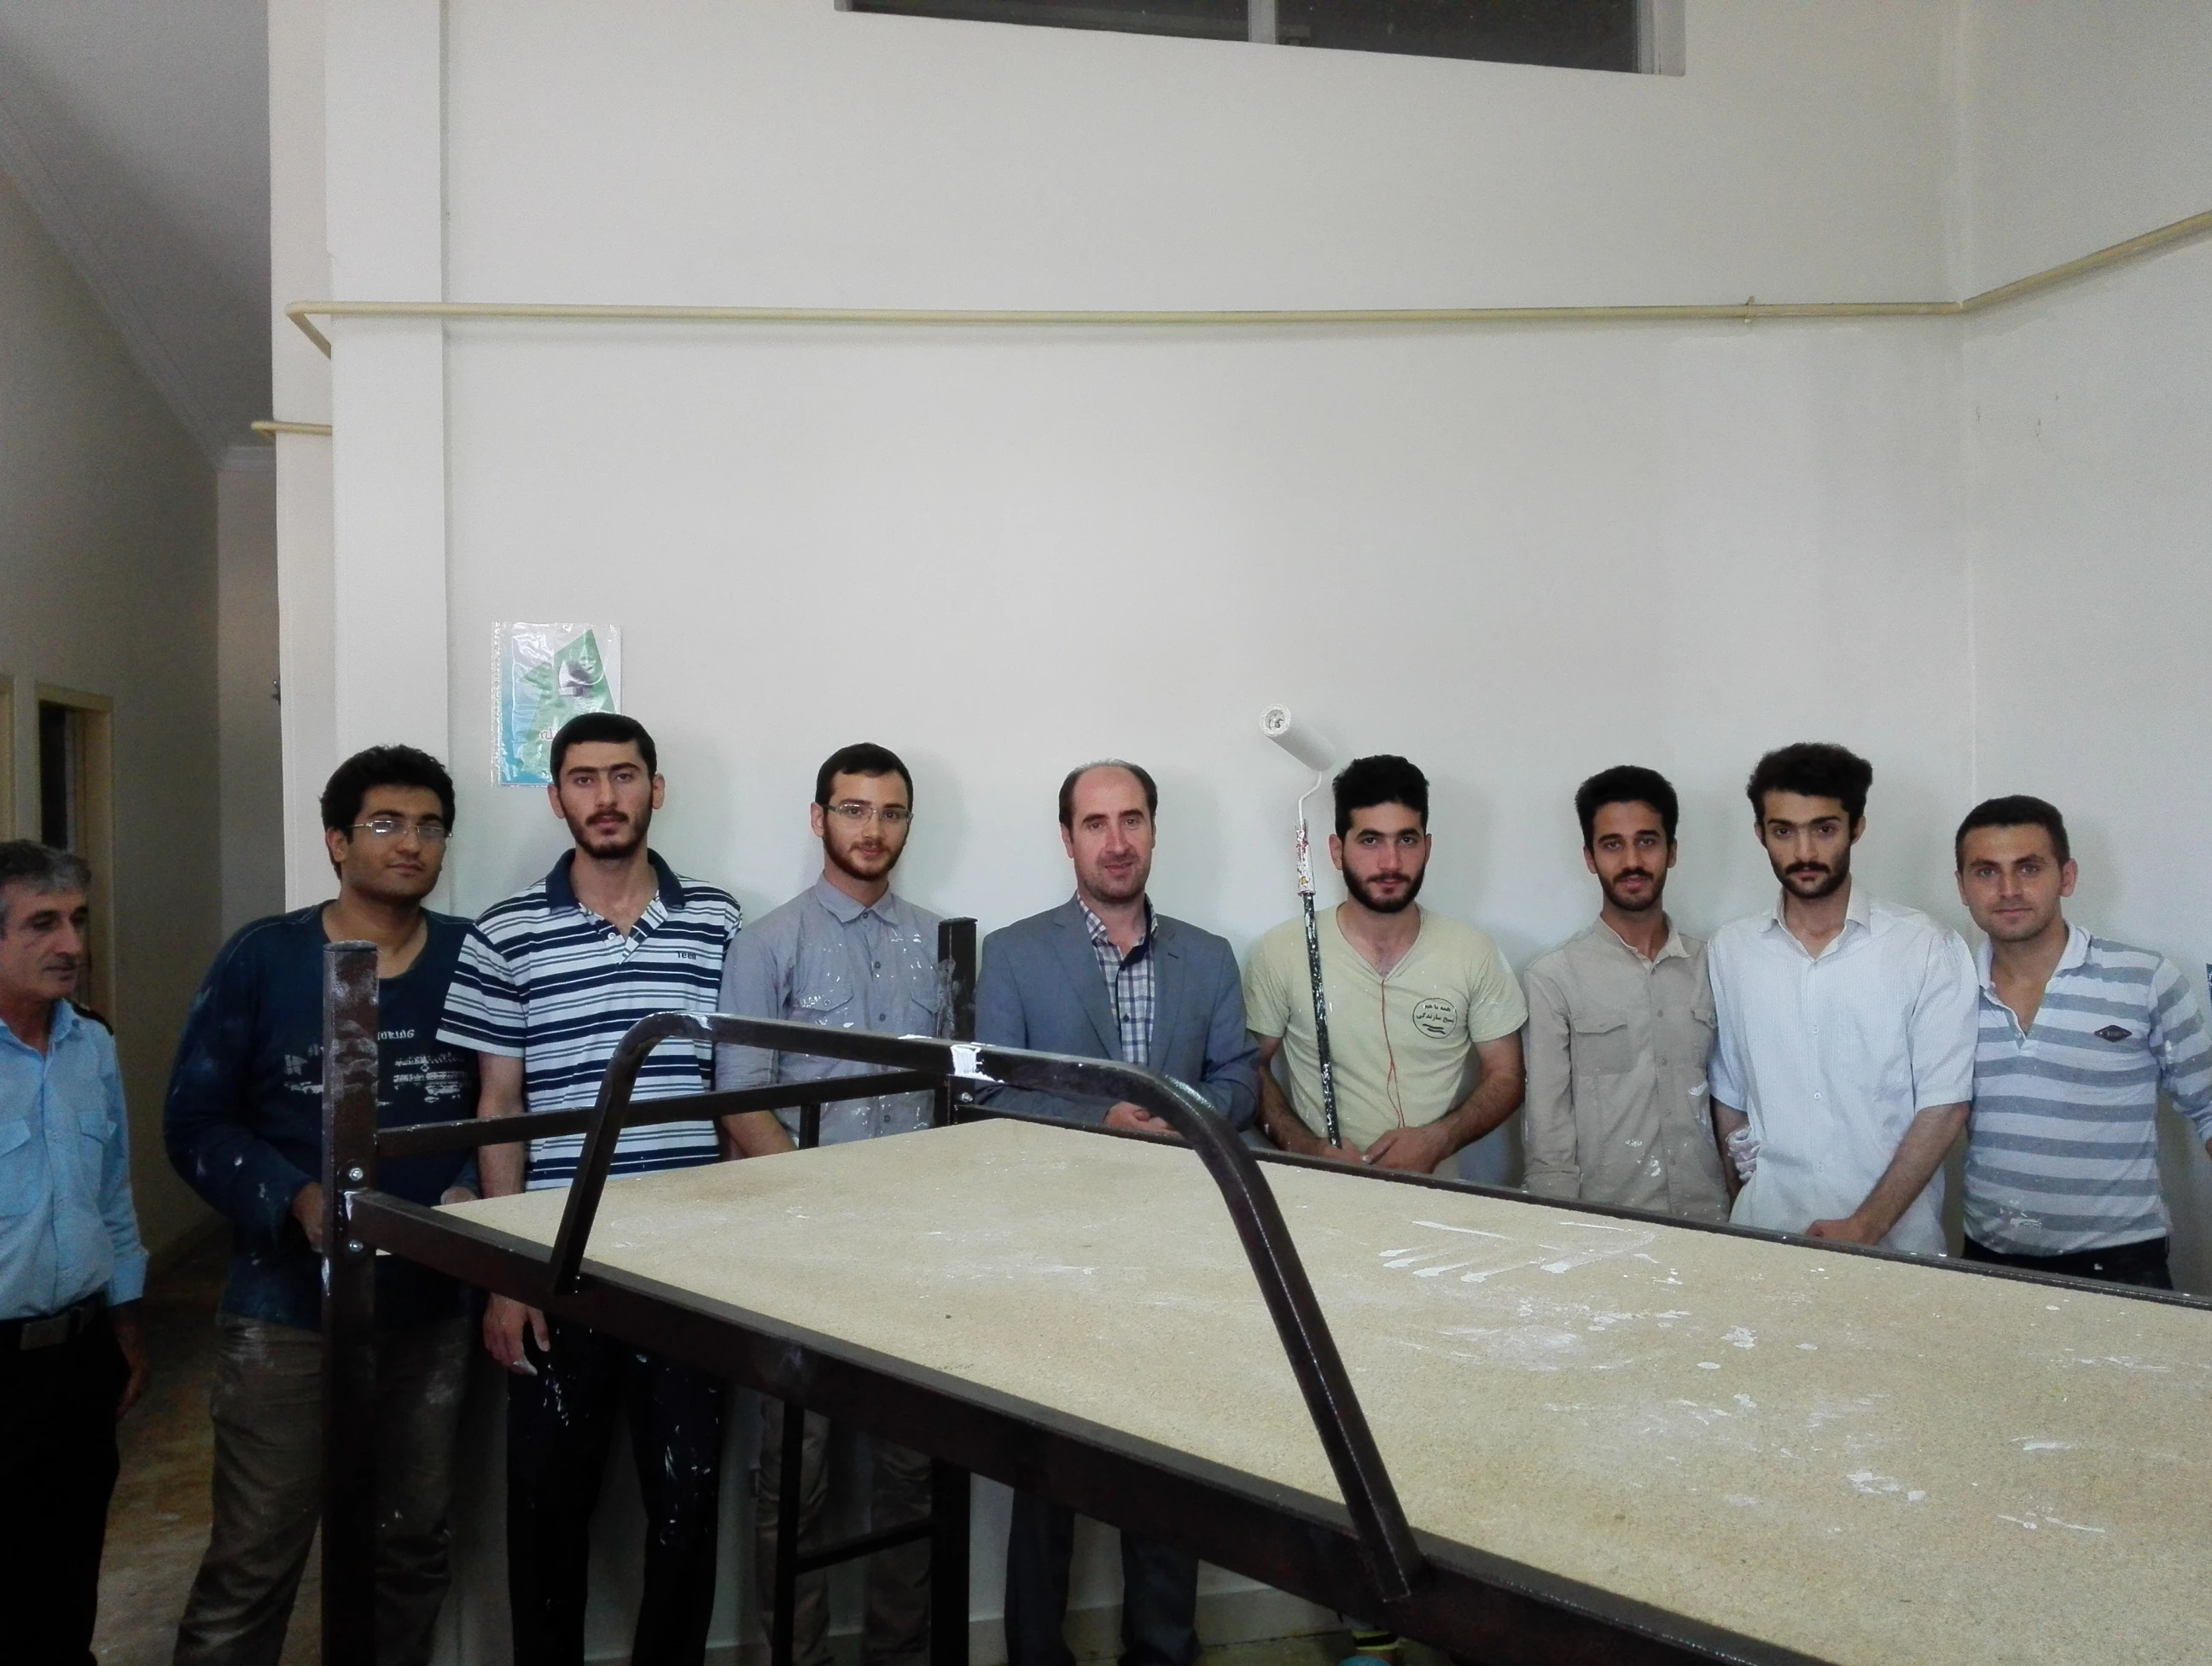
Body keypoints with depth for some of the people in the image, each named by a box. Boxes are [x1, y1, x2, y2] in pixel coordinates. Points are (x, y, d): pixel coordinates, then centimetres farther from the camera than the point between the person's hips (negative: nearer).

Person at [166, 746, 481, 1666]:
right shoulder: (261, 958, -6)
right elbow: (194, 1122, -5)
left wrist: (478, 1194, -12)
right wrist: (295, 1197, -20)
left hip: (432, 1311, 3)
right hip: (286, 1310, -2)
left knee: (413, 1548, 17)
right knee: (251, 1565, 3)